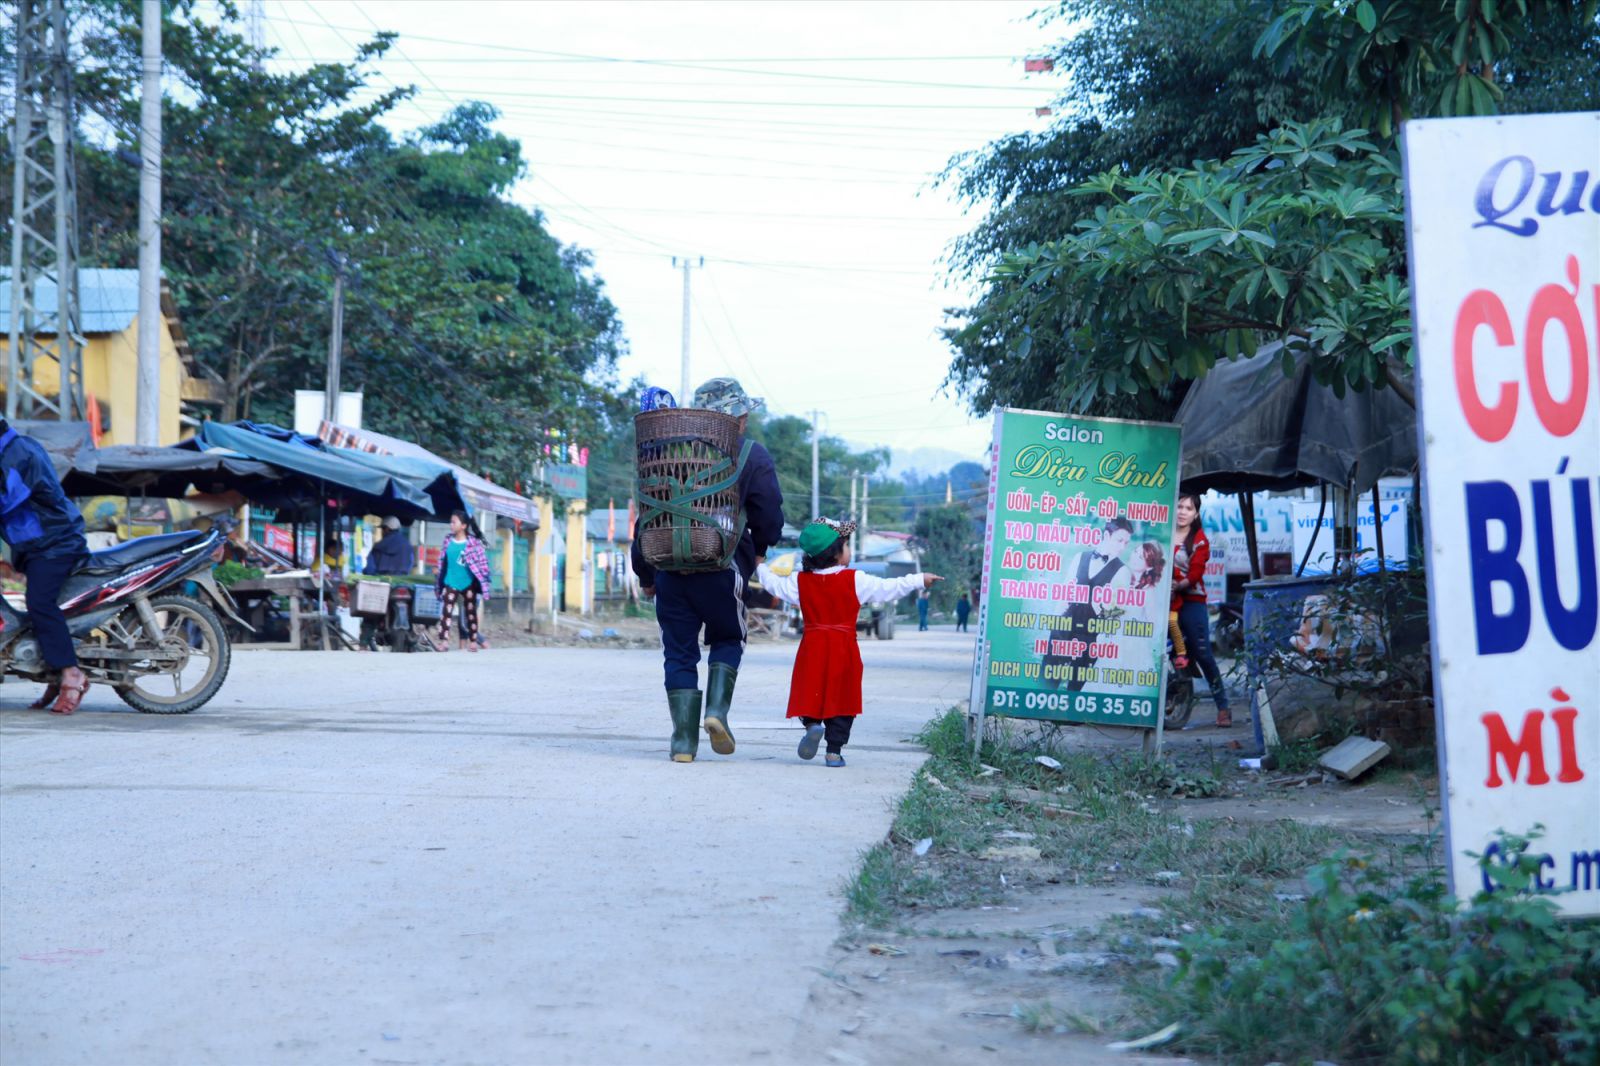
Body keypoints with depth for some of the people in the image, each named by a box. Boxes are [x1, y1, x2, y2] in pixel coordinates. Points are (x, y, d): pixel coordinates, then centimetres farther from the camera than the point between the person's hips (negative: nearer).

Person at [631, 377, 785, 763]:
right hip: (721, 566, -2)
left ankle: (684, 738, 3)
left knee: (679, 650, 8)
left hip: (670, 565, 2)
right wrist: (758, 549, 20)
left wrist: (645, 573, 17)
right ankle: (717, 708, -3)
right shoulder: (753, 456, 0)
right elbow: (769, 517, -3)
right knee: (727, 639, 19)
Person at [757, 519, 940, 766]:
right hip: (844, 649, -2)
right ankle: (834, 751, 5)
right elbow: (889, 588, -2)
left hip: (812, 647, 2)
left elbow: (774, 584, 16)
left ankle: (812, 724, -19)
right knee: (840, 698, 5)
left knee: (811, 693, 10)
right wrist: (921, 580, 9)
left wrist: (761, 567, 36)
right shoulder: (855, 581, -5)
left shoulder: (800, 581, 2)